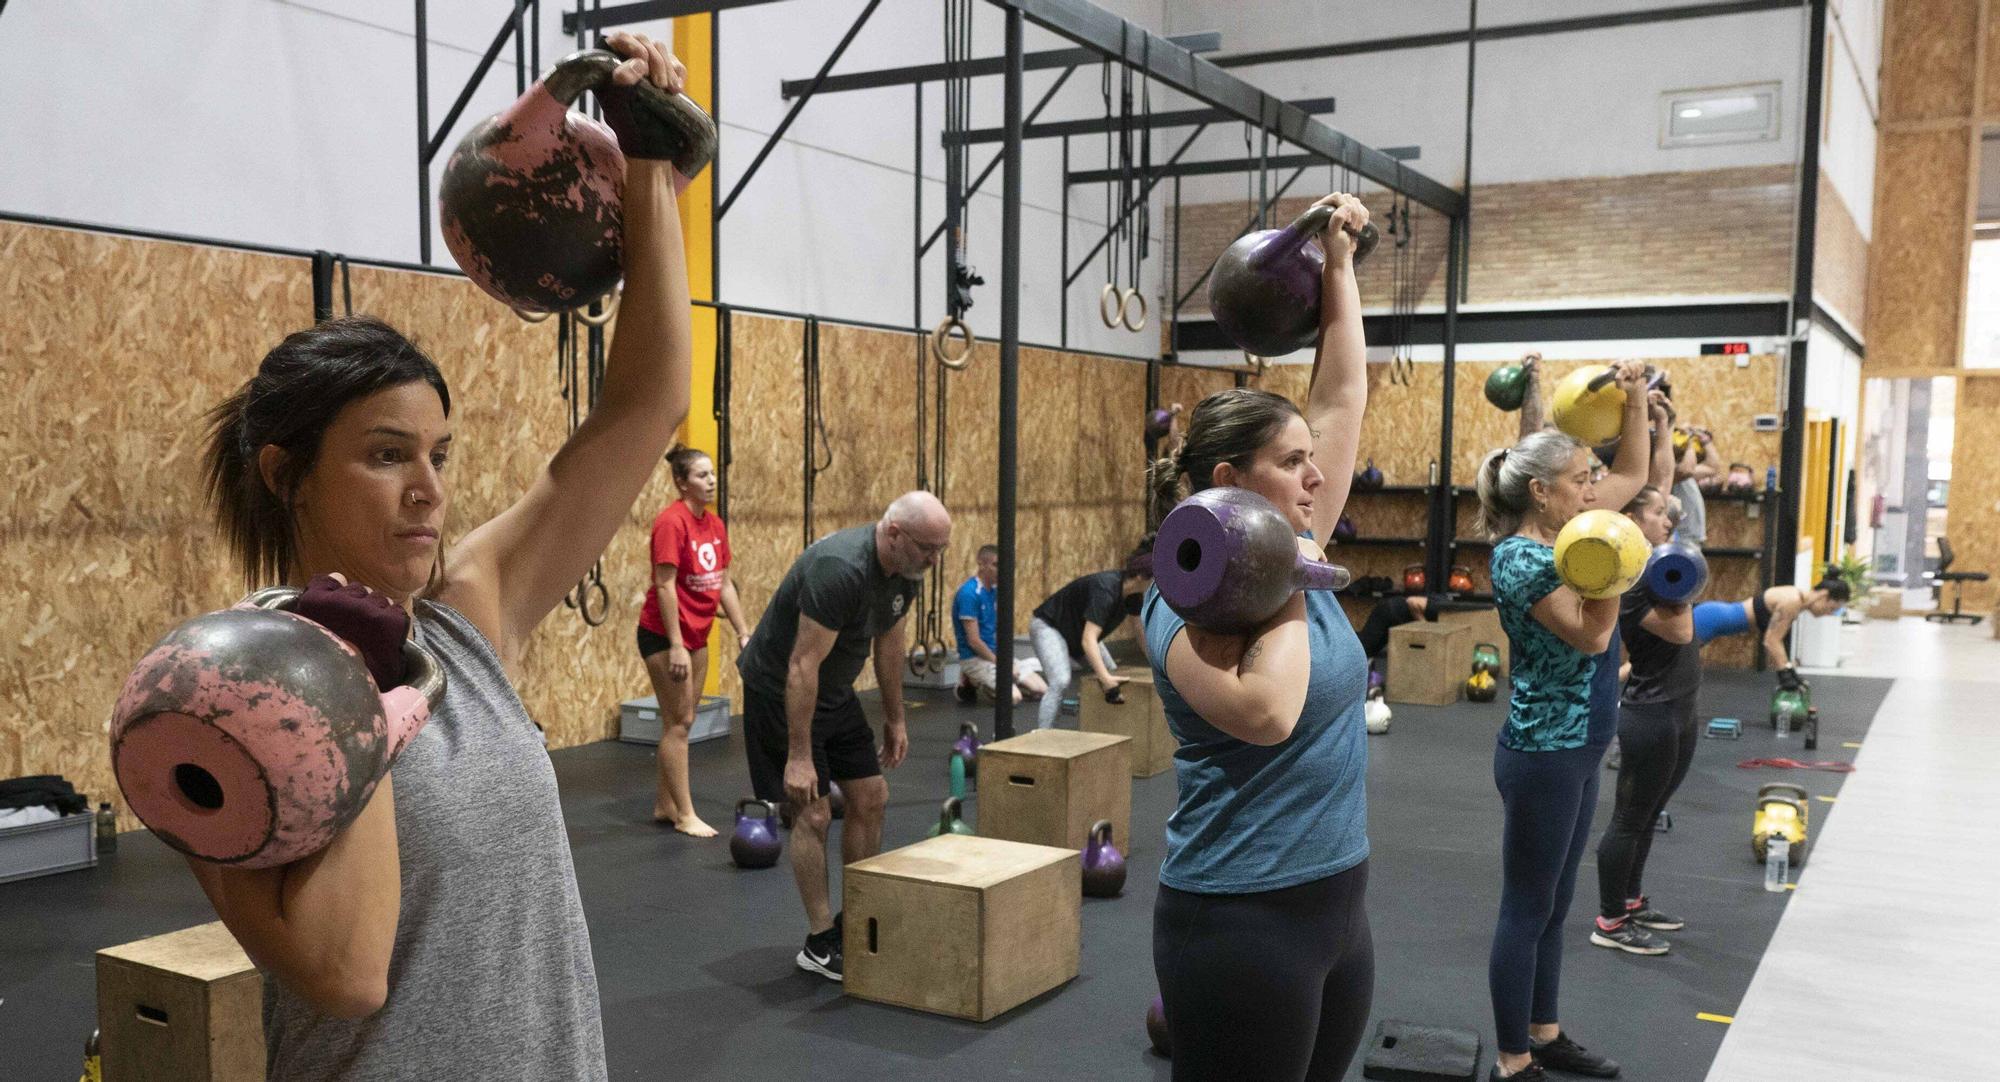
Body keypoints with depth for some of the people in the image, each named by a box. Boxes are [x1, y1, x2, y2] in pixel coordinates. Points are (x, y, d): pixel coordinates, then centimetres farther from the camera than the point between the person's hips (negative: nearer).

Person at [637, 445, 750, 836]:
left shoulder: (715, 524, 7)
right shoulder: (671, 522, -17)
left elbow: (724, 584, 12)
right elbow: (665, 586, -20)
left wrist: (744, 633, 10)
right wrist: (676, 646, -22)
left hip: (697, 634, 8)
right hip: (664, 636, -8)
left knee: (682, 722, 12)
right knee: (678, 723, -4)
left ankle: (664, 805, 23)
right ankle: (685, 815, 2)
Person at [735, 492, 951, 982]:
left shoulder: (905, 571, -7)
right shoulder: (840, 570, -35)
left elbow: (888, 644, 9)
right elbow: (802, 667, -32)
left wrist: (895, 719, 14)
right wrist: (798, 757, -29)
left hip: (835, 689, 9)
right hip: (779, 689, -9)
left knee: (871, 799, 8)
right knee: (813, 812, -9)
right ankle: (820, 942, 4)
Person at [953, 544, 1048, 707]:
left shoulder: (994, 591, 8)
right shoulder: (969, 594, -19)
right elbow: (974, 641, -20)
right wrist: (1001, 664, -13)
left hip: (996, 654, 8)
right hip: (975, 658, -8)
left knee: (1040, 689, 1)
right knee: (1014, 697, -25)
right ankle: (972, 683, 0)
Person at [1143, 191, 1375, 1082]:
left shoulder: (1296, 551, 5)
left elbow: (1341, 397, 9)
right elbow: (1264, 715, -33)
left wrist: (1337, 262, 9)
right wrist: (1286, 594, -21)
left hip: (1335, 904, 8)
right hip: (1241, 920, -8)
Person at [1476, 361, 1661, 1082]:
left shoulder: (1563, 532, 7)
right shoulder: (1519, 557, -19)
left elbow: (1631, 475, 18)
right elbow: (1590, 635, -25)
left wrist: (1636, 402, 6)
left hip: (1577, 752, 9)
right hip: (1543, 756, -9)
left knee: (1554, 904, 18)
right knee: (1527, 909, 1)